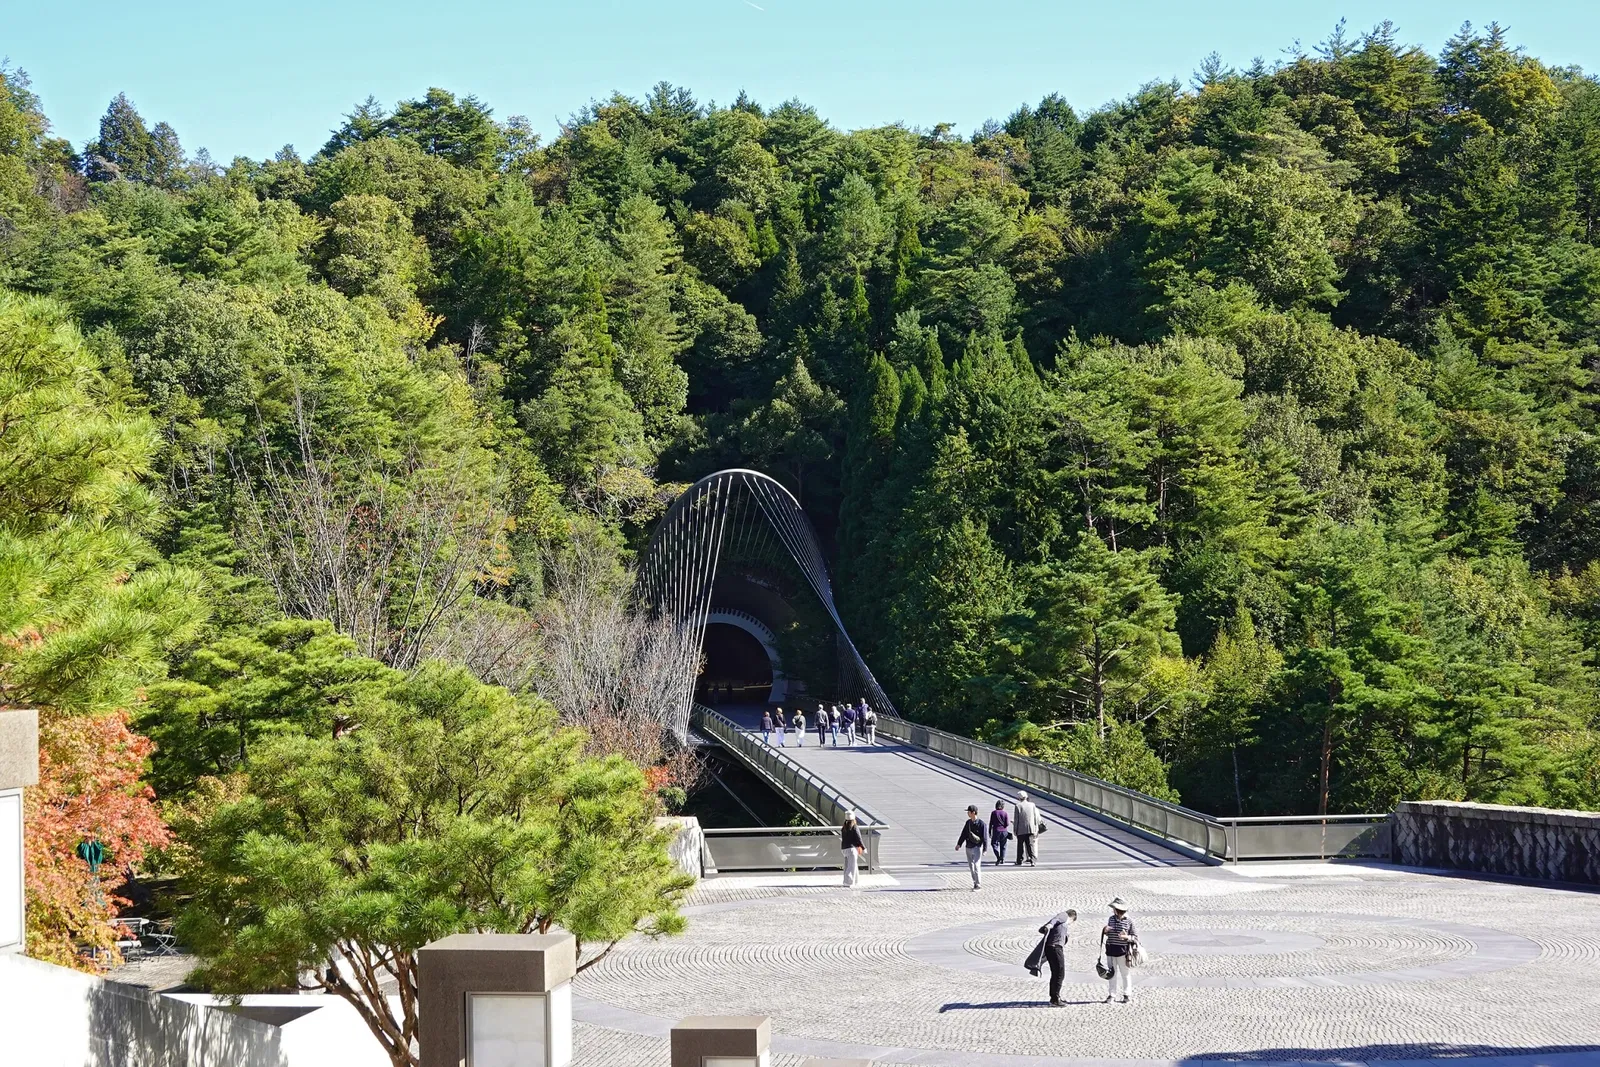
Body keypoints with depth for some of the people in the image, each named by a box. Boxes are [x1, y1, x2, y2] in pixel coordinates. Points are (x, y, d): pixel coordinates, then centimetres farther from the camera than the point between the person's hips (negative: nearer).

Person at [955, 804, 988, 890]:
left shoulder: (981, 823, -10)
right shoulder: (968, 822, 9)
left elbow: (984, 837, -11)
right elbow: (964, 834, 15)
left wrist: (985, 849, -15)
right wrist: (959, 844, 9)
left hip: (977, 847, -7)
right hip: (968, 847, 7)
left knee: (976, 866, -11)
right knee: (971, 867, 11)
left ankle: (978, 885, -6)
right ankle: (975, 883, 21)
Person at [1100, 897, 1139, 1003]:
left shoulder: (1129, 921, -9)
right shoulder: (1111, 919, 6)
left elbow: (1135, 937, -5)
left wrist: (1127, 937, -23)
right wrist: (1105, 931, -4)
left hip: (1123, 951, -4)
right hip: (1111, 950, 4)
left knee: (1125, 973, 7)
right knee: (1111, 973, 7)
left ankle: (1127, 994, 18)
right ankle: (1111, 994, 14)